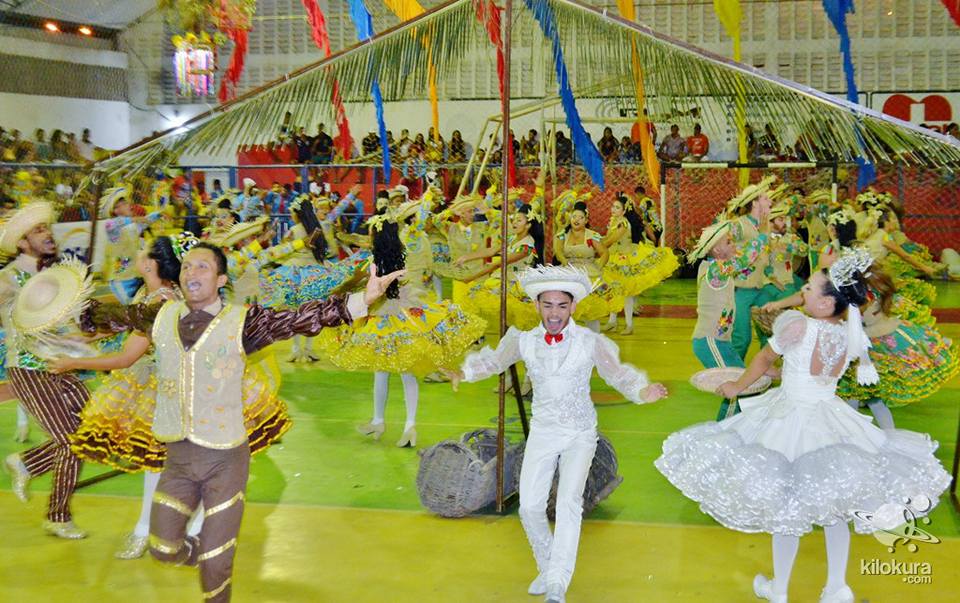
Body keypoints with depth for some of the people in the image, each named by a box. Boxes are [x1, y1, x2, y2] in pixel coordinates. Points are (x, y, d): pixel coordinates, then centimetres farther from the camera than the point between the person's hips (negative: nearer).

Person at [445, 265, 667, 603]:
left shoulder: (590, 343, -12)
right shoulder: (524, 341, -6)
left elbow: (618, 375, -4)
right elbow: (495, 360, 10)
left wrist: (642, 392, -23)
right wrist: (464, 373, -7)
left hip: (580, 434, -3)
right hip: (542, 432, 3)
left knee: (569, 502, -16)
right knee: (529, 506, 0)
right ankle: (547, 568, 25)